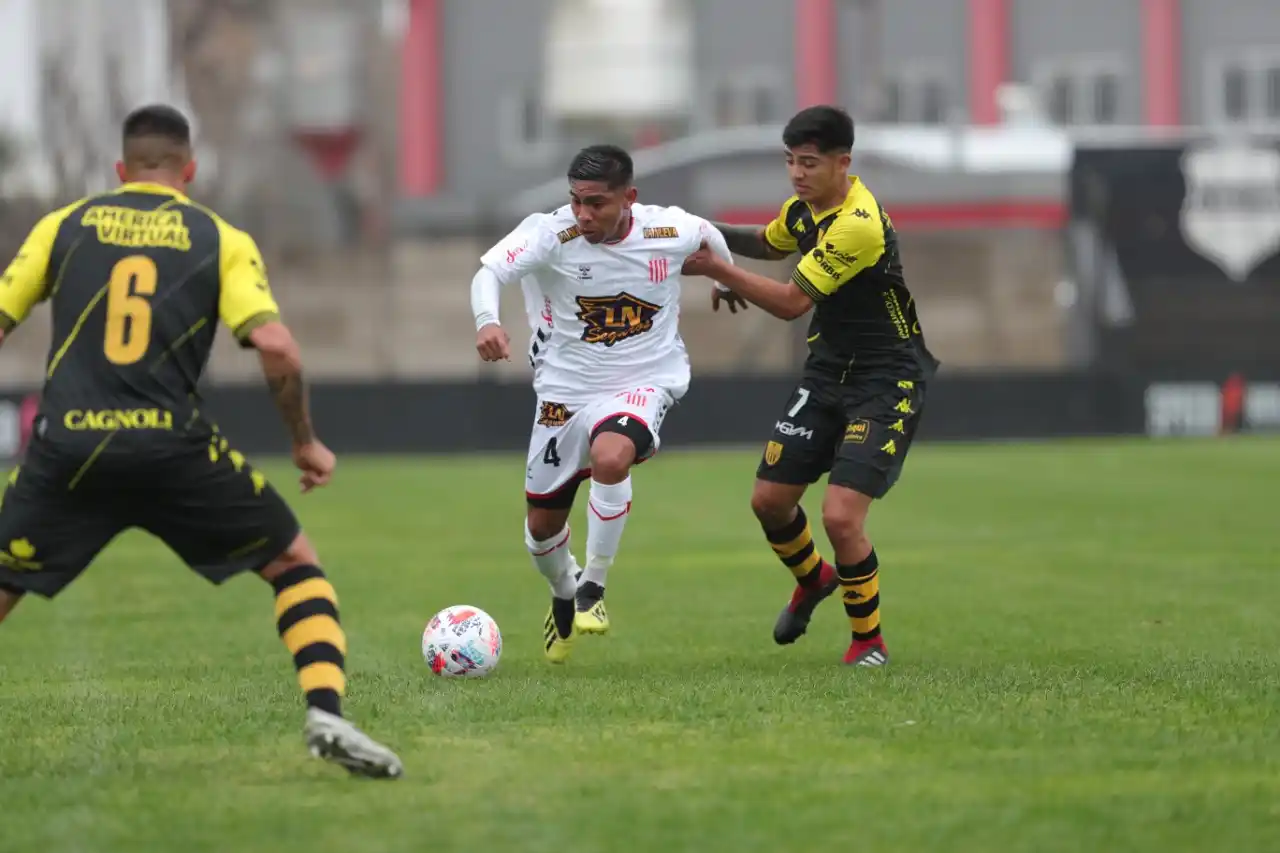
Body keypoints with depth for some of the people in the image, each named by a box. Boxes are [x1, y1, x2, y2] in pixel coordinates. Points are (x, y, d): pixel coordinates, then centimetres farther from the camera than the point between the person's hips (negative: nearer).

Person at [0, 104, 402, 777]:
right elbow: (276, 349, -3)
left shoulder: (64, 227, 14)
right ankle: (326, 714, -2)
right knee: (295, 565, 16)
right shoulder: (222, 241, 9)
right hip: (172, 446, -1)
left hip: (66, 446, 1)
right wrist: (306, 442, 10)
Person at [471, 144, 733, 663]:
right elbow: (490, 270, -32)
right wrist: (487, 321, -53)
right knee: (542, 525, 10)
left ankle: (593, 589, -14)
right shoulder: (552, 234, -18)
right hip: (566, 388, 2)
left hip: (644, 382, -2)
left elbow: (711, 238, 12)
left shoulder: (671, 231, -12)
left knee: (610, 458, -35)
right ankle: (563, 596, 45)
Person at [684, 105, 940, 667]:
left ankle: (869, 639, 5)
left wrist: (718, 270, -20)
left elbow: (792, 302, -22)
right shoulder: (806, 205, 1)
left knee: (841, 516, -18)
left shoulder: (858, 225, -26)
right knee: (770, 500, 8)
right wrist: (717, 236, 8)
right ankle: (812, 579, 41)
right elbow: (772, 243, 26)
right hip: (828, 370, 8)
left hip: (887, 380, -8)